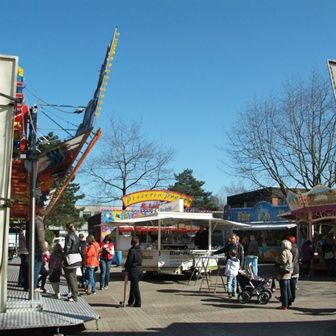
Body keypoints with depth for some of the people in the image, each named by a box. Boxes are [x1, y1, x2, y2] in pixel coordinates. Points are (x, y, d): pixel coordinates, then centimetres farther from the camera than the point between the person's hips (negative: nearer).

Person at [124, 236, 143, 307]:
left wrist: (126, 268, 4)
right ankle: (131, 302, 25)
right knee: (133, 286, 16)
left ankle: (138, 303, 2)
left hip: (133, 270, -7)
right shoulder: (139, 250, 7)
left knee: (135, 286, 0)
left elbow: (129, 261, -13)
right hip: (139, 269, 7)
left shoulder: (132, 250, -15)